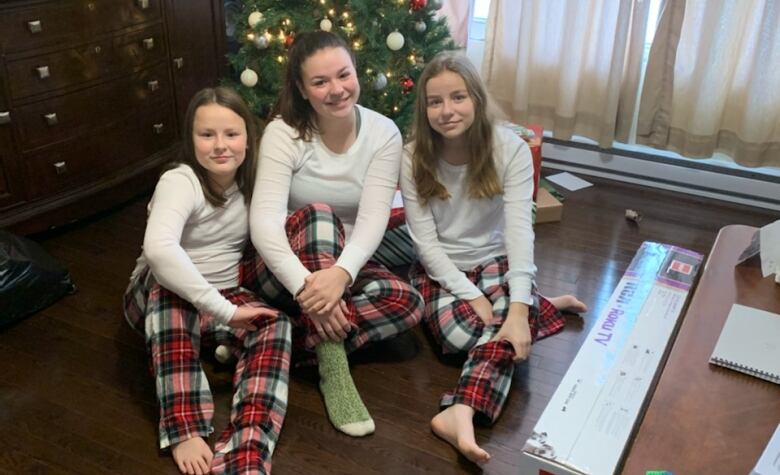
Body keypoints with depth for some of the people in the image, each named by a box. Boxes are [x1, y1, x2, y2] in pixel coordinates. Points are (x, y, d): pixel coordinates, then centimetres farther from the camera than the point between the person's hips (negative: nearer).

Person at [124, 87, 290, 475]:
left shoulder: (252, 180, -3)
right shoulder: (180, 182, -23)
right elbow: (158, 248, -42)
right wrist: (224, 310, -43)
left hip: (225, 298, 4)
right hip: (157, 299, -4)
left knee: (276, 324, -27)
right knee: (166, 281, -39)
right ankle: (184, 430, -40)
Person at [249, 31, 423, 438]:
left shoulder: (384, 134, -9)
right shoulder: (284, 133, -15)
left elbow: (374, 218, -21)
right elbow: (264, 220, -27)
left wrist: (341, 272, -41)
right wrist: (304, 285, -43)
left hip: (349, 266, 2)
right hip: (289, 271, -2)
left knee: (407, 302, -26)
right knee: (318, 215, -35)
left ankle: (287, 339, -22)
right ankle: (333, 367, -34)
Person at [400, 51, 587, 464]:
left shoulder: (510, 149, -14)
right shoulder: (413, 158, -11)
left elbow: (519, 228, -23)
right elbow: (425, 241, -12)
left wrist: (518, 307, -35)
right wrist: (470, 296, -23)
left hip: (495, 262, 0)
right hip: (440, 269, 1)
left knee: (504, 325, -31)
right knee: (459, 334, -27)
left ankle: (460, 413, -44)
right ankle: (543, 306, -5)